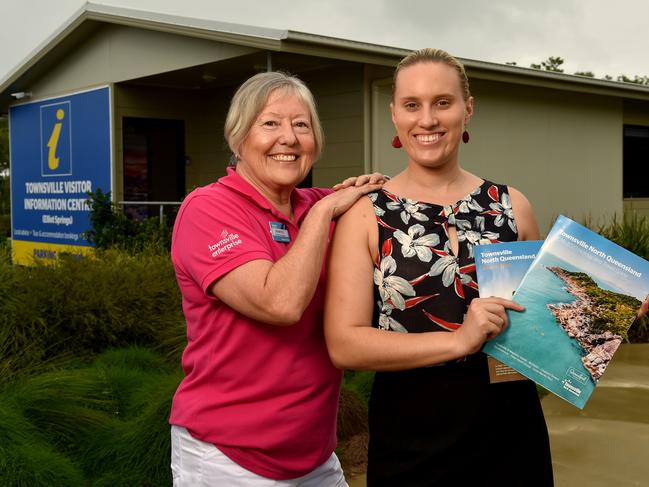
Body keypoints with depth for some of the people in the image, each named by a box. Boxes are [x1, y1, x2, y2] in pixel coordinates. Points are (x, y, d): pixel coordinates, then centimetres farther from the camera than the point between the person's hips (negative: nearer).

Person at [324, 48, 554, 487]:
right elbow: (344, 344, -14)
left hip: (512, 433, 3)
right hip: (409, 446, -2)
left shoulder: (512, 207, 2)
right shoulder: (366, 214, -7)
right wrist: (458, 340, -23)